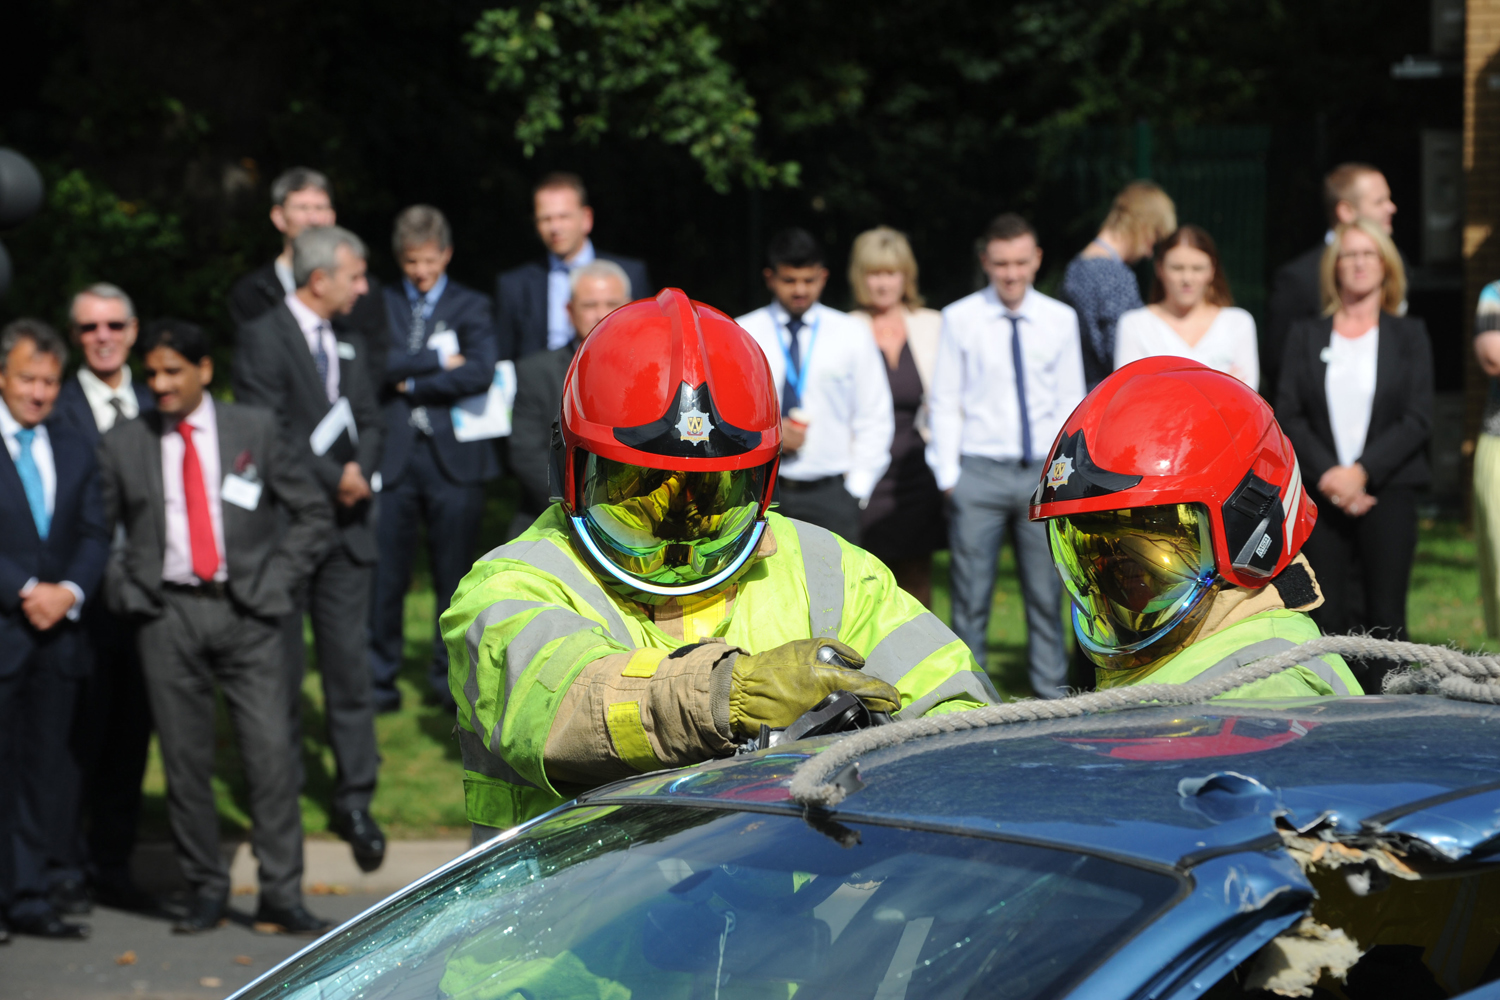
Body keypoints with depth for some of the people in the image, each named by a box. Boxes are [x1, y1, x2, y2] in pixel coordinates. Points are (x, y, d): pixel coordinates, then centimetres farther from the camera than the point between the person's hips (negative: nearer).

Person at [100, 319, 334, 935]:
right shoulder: (122, 446, 6)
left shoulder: (255, 432, 5)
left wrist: (273, 584, -1)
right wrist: (127, 590, 0)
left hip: (243, 612, -1)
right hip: (166, 614, 1)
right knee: (184, 761, 2)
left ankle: (280, 895, -2)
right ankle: (206, 890, 13)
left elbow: (312, 515, 9)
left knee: (271, 752, -8)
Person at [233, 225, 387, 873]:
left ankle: (355, 800, 3)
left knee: (350, 664, 1)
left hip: (345, 526, 5)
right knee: (282, 669, 3)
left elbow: (370, 423, 15)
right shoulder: (263, 339, -8)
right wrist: (333, 477, -13)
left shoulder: (346, 343, 16)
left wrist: (360, 468, -6)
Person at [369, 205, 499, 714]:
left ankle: (450, 677, 16)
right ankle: (379, 678, 9)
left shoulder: (472, 307, 8)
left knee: (454, 573, 5)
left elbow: (480, 373, -10)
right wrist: (437, 360, -9)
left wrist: (412, 383, -7)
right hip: (393, 456, 0)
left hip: (455, 457, 0)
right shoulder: (380, 304, 11)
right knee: (385, 573, -2)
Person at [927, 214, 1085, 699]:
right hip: (979, 471, -2)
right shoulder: (960, 319, 1)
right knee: (971, 597, -1)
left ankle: (1051, 691, 16)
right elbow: (944, 401, 3)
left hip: (1042, 472, 2)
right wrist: (949, 475, -3)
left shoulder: (1060, 320, 7)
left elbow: (1071, 400, 10)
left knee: (1046, 592, 6)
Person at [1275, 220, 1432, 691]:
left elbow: (1418, 421, -1)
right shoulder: (1305, 335, 11)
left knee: (1385, 616, -5)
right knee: (1326, 617, -3)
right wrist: (1328, 474, -11)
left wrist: (1362, 472, -12)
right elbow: (1287, 416, 4)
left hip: (1388, 489, -1)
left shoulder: (1409, 335, 8)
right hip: (1322, 495, 1)